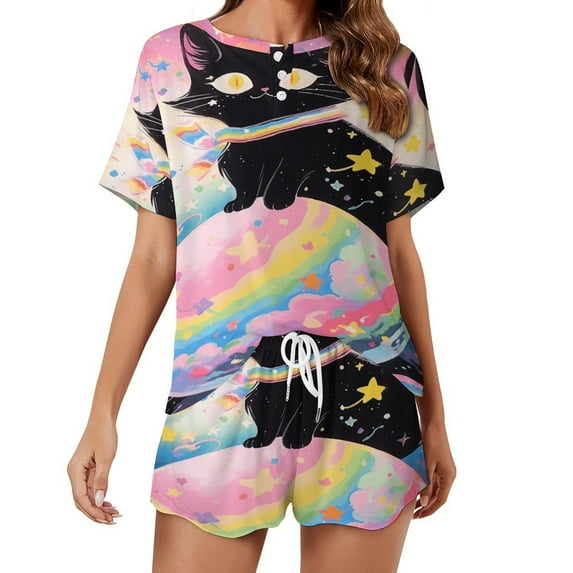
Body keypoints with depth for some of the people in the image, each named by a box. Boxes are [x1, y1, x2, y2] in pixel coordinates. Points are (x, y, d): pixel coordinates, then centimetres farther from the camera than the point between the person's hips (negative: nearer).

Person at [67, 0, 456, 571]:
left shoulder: (388, 66, 8)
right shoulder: (172, 57, 6)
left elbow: (400, 252, 10)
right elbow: (153, 258, 5)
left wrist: (433, 414, 10)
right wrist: (102, 415, 1)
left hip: (366, 391, 1)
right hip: (218, 395, 0)